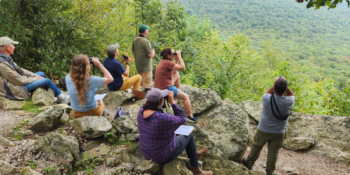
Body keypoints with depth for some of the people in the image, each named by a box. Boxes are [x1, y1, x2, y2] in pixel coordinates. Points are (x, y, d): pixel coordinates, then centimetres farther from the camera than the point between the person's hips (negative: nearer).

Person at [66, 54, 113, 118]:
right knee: (100, 100, 32)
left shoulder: (68, 78, -18)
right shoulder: (90, 80, -33)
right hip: (93, 112, -4)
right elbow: (110, 78, -21)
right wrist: (99, 65, -17)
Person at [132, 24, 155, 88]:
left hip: (138, 66, 8)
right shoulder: (145, 41, -22)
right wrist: (153, 51, -1)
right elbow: (151, 55, -21)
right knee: (146, 85, 0)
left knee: (141, 84, 21)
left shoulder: (135, 40, 3)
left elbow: (133, 52, 15)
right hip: (146, 67, -8)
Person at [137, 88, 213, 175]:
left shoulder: (141, 111, -16)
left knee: (176, 134, 30)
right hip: (163, 156, -7)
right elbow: (182, 119, -20)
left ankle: (195, 154, 53)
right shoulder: (163, 118, -38)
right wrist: (172, 101, -20)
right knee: (189, 136, 17)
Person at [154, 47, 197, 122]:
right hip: (166, 89, -9)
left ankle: (179, 90, 38)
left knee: (177, 74, 26)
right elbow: (182, 68, -22)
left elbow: (174, 71, 18)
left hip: (159, 87, 9)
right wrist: (179, 56, -13)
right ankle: (190, 116, 6)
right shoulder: (167, 63, -22)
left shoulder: (163, 61, 8)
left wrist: (177, 60, 8)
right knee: (186, 96, 3)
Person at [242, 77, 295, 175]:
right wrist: (284, 85, -11)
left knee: (257, 146, 20)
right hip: (279, 133, 1)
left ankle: (249, 163, 42)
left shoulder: (267, 99, -25)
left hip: (263, 130, 0)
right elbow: (291, 95, 3)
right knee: (273, 152, 14)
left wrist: (275, 85, -7)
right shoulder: (288, 102, -22)